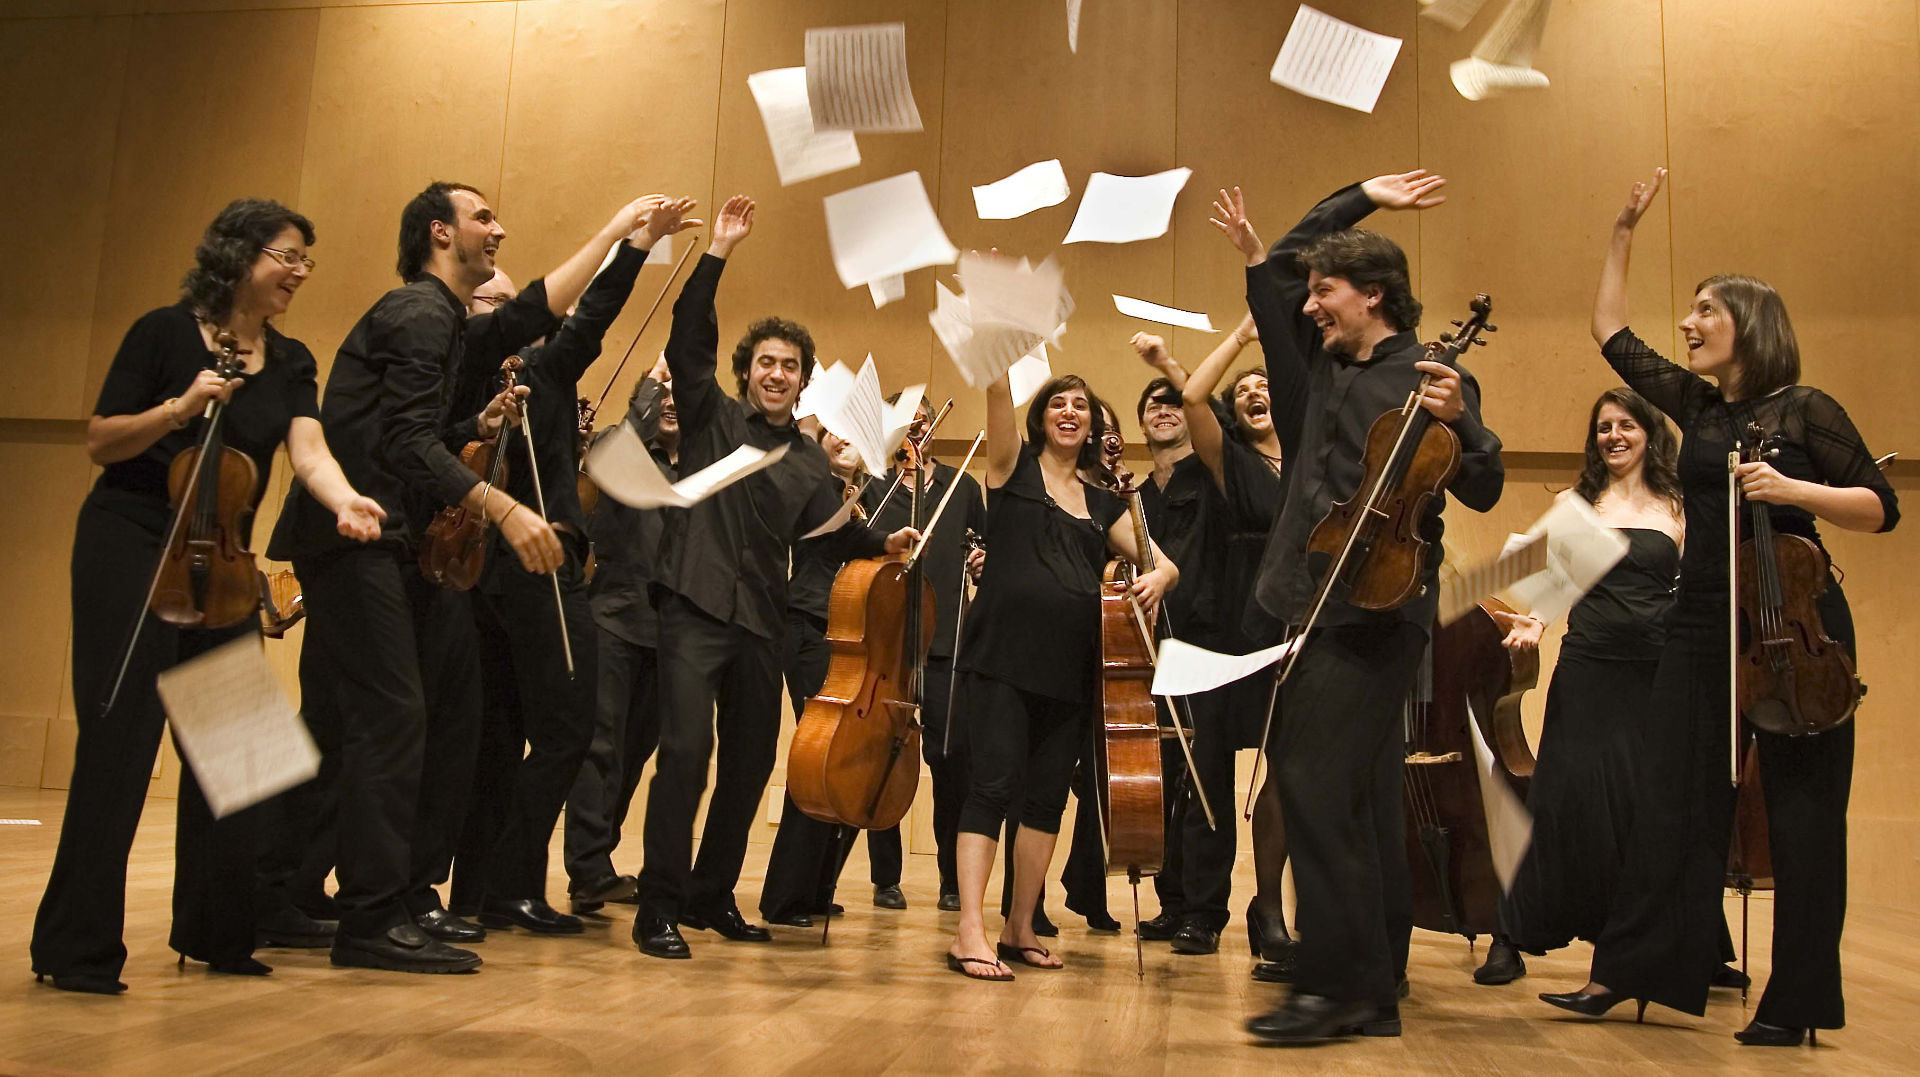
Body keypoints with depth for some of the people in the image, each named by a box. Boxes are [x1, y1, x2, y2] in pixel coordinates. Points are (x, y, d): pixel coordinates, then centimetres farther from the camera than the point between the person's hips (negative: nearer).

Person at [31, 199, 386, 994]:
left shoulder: (290, 362, 7)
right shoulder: (165, 333, -7)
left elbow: (308, 450, -10)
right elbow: (99, 444, -6)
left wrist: (347, 501, -31)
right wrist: (179, 408, -23)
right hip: (129, 548, -6)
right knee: (120, 740, -10)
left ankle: (213, 931, 17)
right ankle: (77, 949, -3)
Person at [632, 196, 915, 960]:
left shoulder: (811, 462, 16)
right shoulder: (712, 418, 6)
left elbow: (831, 530, 10)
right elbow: (687, 341, -6)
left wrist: (882, 544, -8)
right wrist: (718, 254, -11)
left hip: (761, 619, 5)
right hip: (696, 605, -5)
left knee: (751, 760, 9)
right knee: (686, 749, -16)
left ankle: (713, 895, 23)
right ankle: (660, 907, -10)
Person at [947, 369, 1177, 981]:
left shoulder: (1102, 505, 18)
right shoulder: (1014, 469, 8)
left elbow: (1164, 563, 15)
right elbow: (998, 386, -6)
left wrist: (1157, 578, -7)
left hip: (1072, 668, 5)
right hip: (1006, 655, -5)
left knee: (1048, 794, 7)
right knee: (994, 785, -10)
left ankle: (1020, 928, 18)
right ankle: (969, 934, -10)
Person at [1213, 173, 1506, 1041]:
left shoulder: (1427, 375, -4)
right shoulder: (1330, 363, 17)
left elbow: (1484, 491, -9)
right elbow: (1280, 268, 26)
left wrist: (1459, 421, -25)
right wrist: (1360, 197, 25)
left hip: (1374, 612, -8)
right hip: (1324, 607, 8)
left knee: (1316, 782, -15)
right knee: (1359, 799, 10)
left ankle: (1338, 985, -9)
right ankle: (1374, 992, 17)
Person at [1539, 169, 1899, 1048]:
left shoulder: (1805, 411, -4)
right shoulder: (1695, 404, 11)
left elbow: (1880, 508, -6)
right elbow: (1612, 335, 19)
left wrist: (1792, 489, -21)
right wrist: (1624, 231, 17)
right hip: (1702, 623, 5)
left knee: (1800, 812, 2)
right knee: (1673, 800, 4)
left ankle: (1796, 1004, 11)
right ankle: (1628, 972, 8)